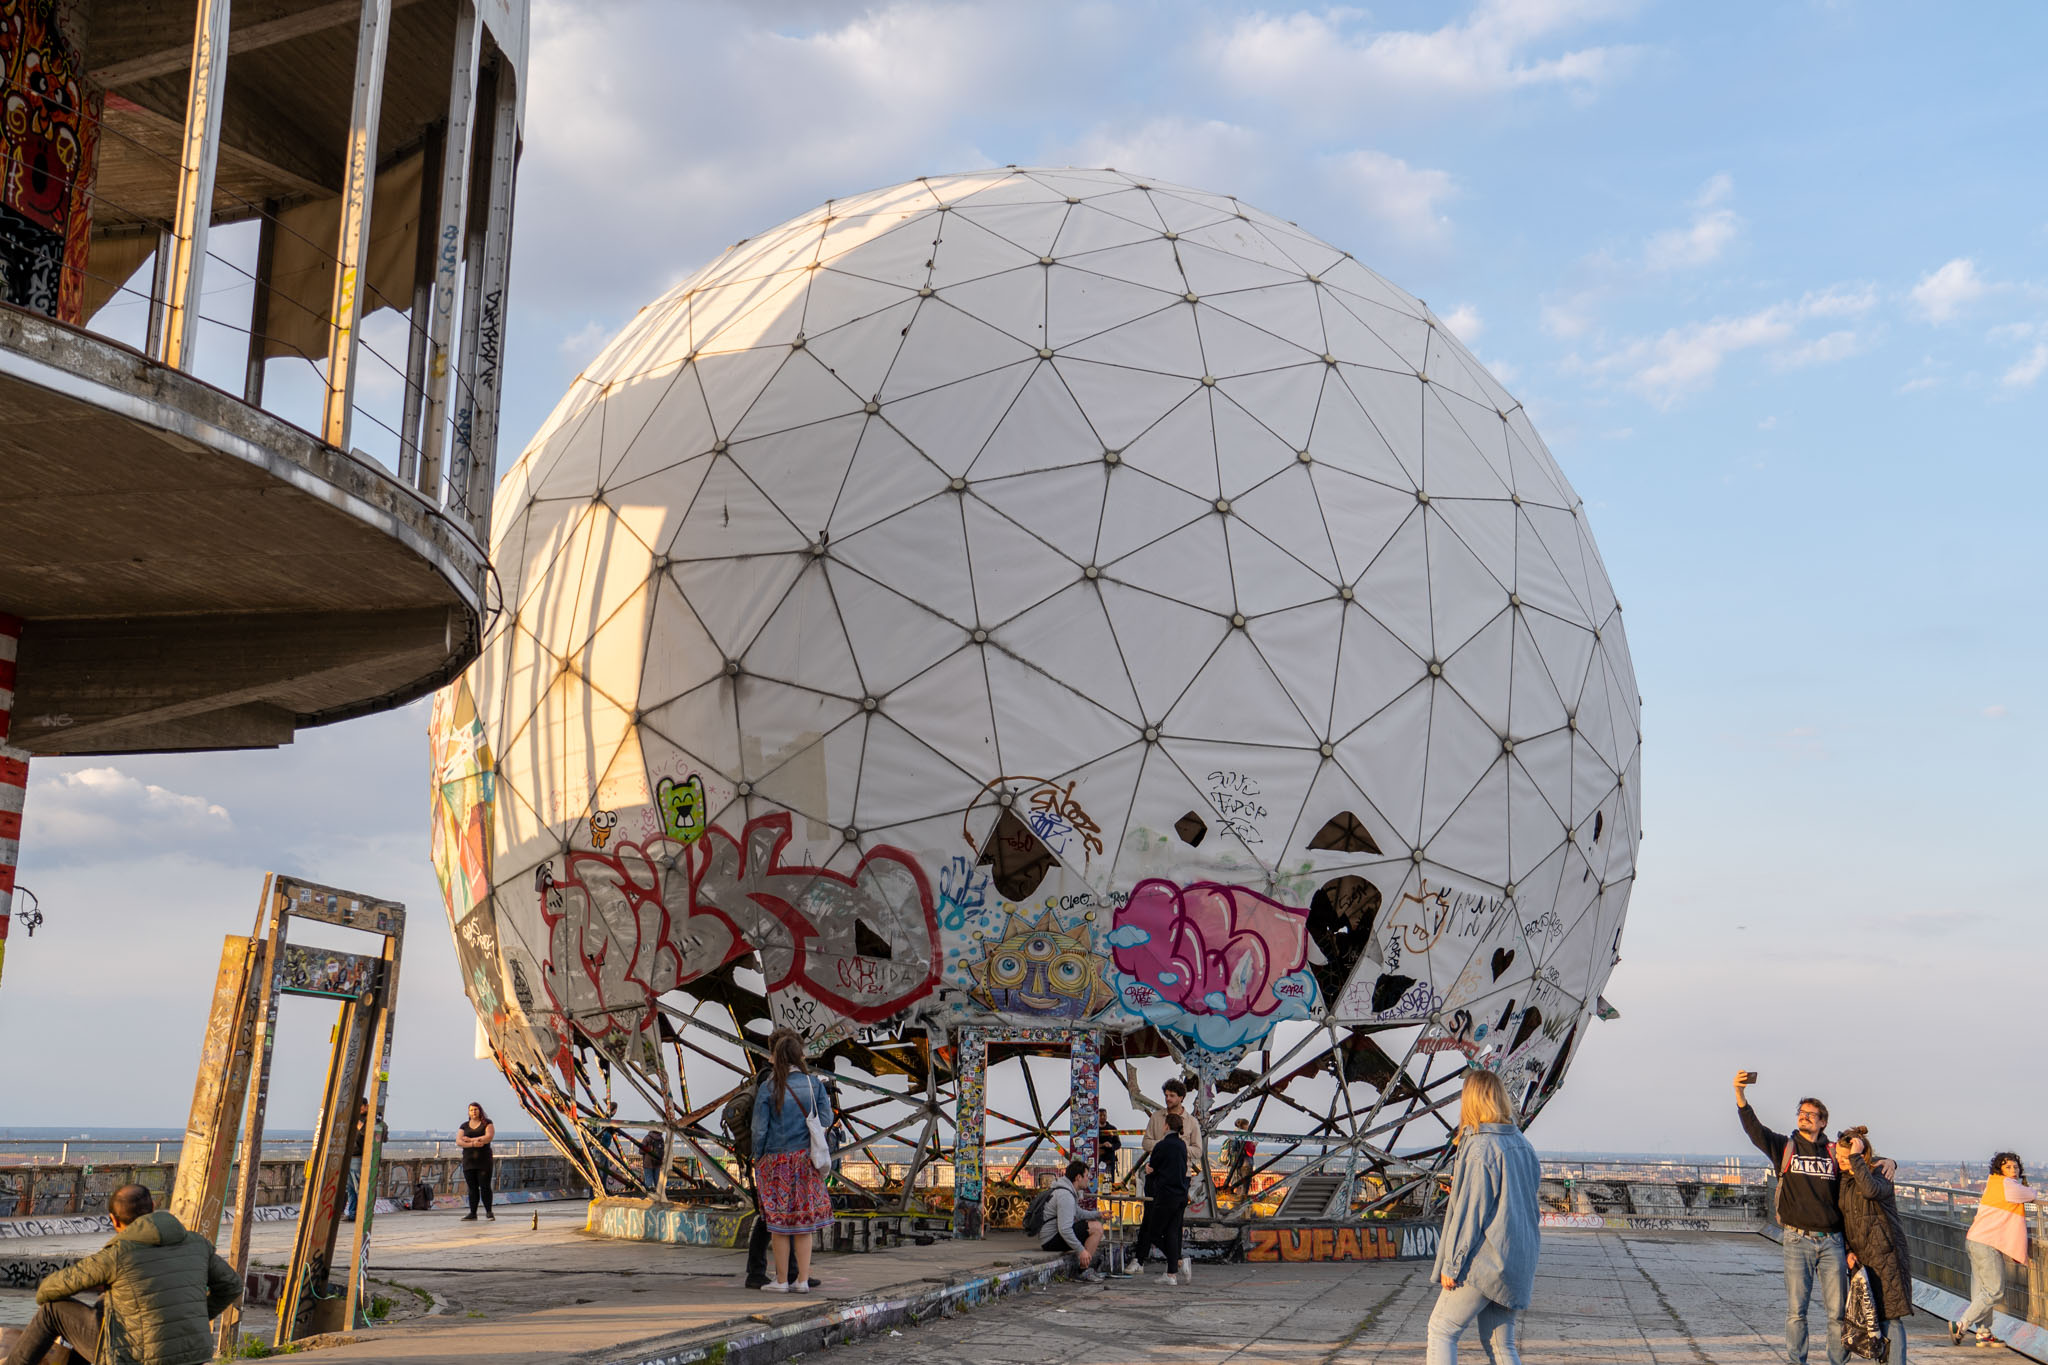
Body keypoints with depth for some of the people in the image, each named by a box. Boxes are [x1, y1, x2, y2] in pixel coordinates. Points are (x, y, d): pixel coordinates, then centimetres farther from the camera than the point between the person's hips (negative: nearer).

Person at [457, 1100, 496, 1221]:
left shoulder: (487, 1123, 3)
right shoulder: (464, 1126, 11)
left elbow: (489, 1137, -13)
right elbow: (458, 1142, -1)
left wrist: (470, 1139, -8)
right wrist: (473, 1144, -17)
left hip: (484, 1160, -3)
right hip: (469, 1161, 3)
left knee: (485, 1187, -6)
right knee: (472, 1188, 1)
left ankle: (489, 1212, 5)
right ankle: (473, 1214, 3)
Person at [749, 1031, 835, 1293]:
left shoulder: (767, 1088, -9)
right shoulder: (814, 1084, -2)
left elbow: (759, 1128, -8)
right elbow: (826, 1119, 0)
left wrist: (757, 1157, 6)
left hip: (777, 1160, -3)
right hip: (805, 1159, 3)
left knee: (778, 1222, 6)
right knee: (803, 1221, 9)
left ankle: (781, 1281, 11)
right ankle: (802, 1280, 9)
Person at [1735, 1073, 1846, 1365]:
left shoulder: (1835, 1154, 10)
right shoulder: (1784, 1146, 6)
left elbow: (1847, 1201, 15)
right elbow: (1754, 1129, -12)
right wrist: (1740, 1095, -27)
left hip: (1832, 1241, 1)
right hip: (1798, 1240, -1)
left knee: (1837, 1311, 3)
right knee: (1796, 1310, 0)